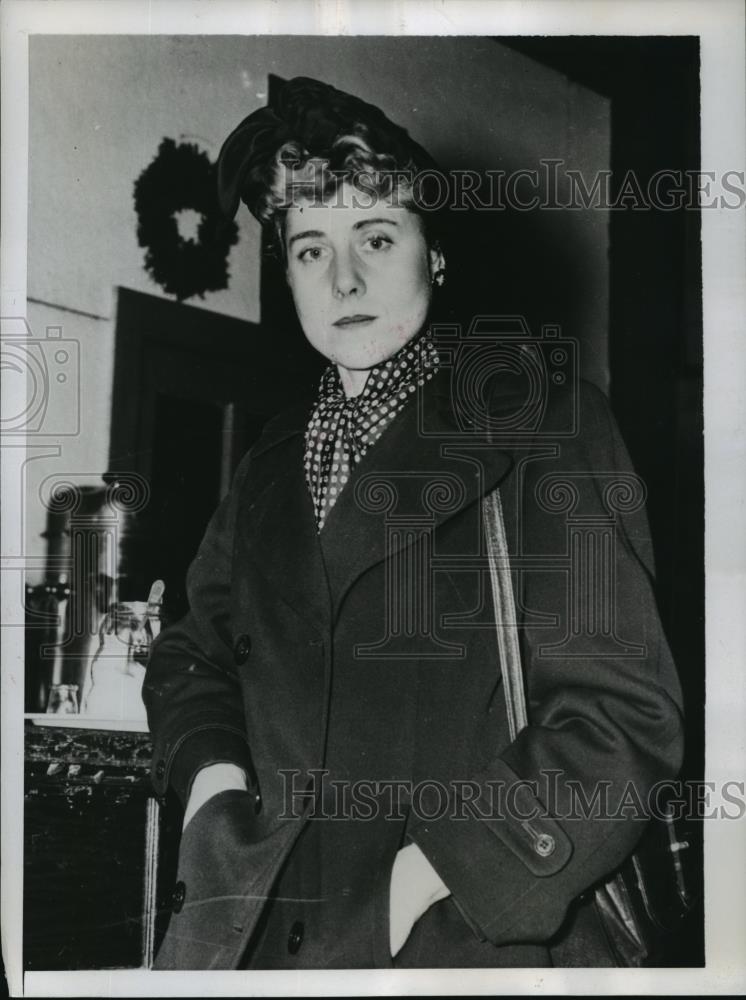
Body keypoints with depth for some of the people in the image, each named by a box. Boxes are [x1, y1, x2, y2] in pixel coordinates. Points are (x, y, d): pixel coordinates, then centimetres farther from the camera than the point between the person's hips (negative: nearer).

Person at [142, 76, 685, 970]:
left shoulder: (541, 423, -4)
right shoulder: (273, 460, 12)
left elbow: (624, 711, -10)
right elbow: (194, 649, 16)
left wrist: (419, 880, -15)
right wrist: (213, 774, -4)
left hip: (466, 937, -4)